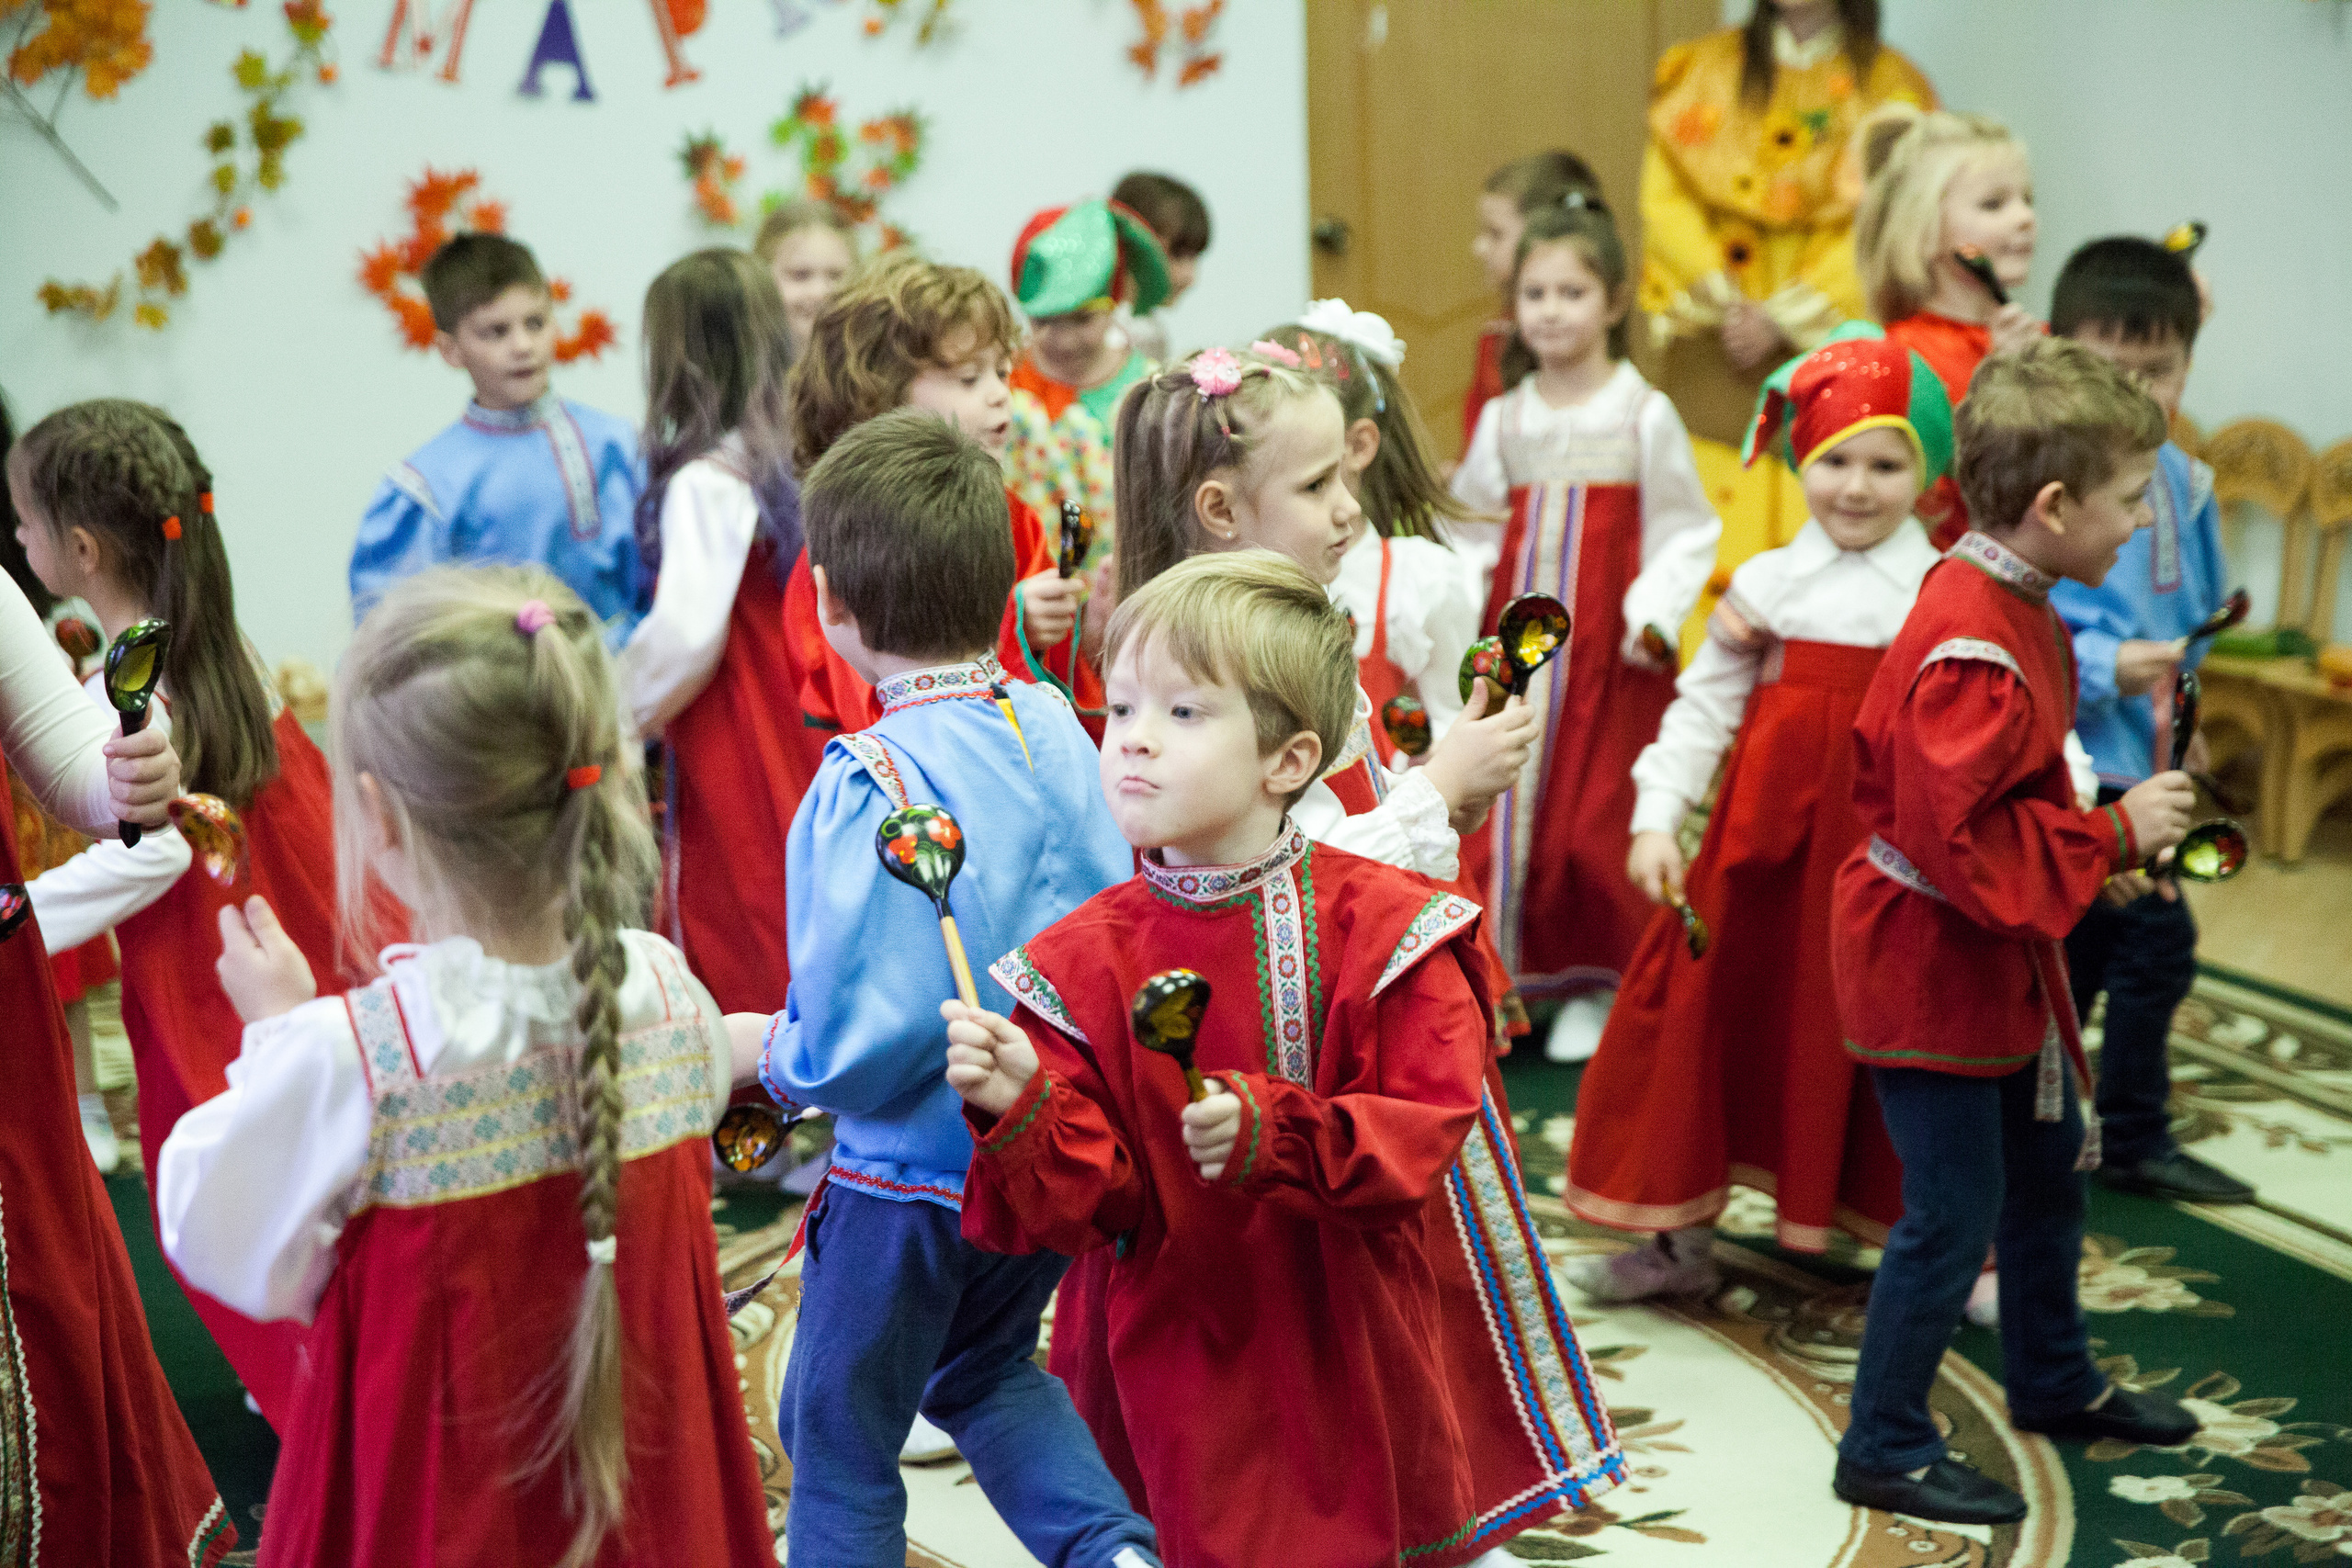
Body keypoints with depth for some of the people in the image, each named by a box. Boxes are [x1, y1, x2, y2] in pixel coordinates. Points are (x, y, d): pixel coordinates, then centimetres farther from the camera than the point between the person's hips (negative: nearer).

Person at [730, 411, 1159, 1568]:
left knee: (837, 1431, 14)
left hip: (913, 1176, -7)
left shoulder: (873, 779, -25)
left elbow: (861, 1030, -28)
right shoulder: (1053, 724, -4)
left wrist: (771, 1051, -8)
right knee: (982, 1367, 31)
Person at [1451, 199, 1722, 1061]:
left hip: (1609, 647, -3)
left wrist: (1653, 611, -13)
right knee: (1506, 806, 2)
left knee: (1600, 815, -4)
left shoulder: (1644, 414, -1)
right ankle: (1512, 974, 15)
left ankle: (1599, 986, 10)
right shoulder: (1503, 418, 9)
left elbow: (1686, 532, -1)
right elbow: (1476, 530, 14)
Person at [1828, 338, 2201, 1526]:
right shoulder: (1974, 651, -28)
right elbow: (1962, 842, -30)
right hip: (1928, 967, -11)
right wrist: (2113, 833, -21)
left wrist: (2114, 837, 10)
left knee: (2050, 1162, 24)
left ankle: (2054, 1383, 44)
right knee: (1955, 1209, -2)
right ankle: (1884, 1448, 13)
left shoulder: (2012, 608, 5)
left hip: (1999, 961, 11)